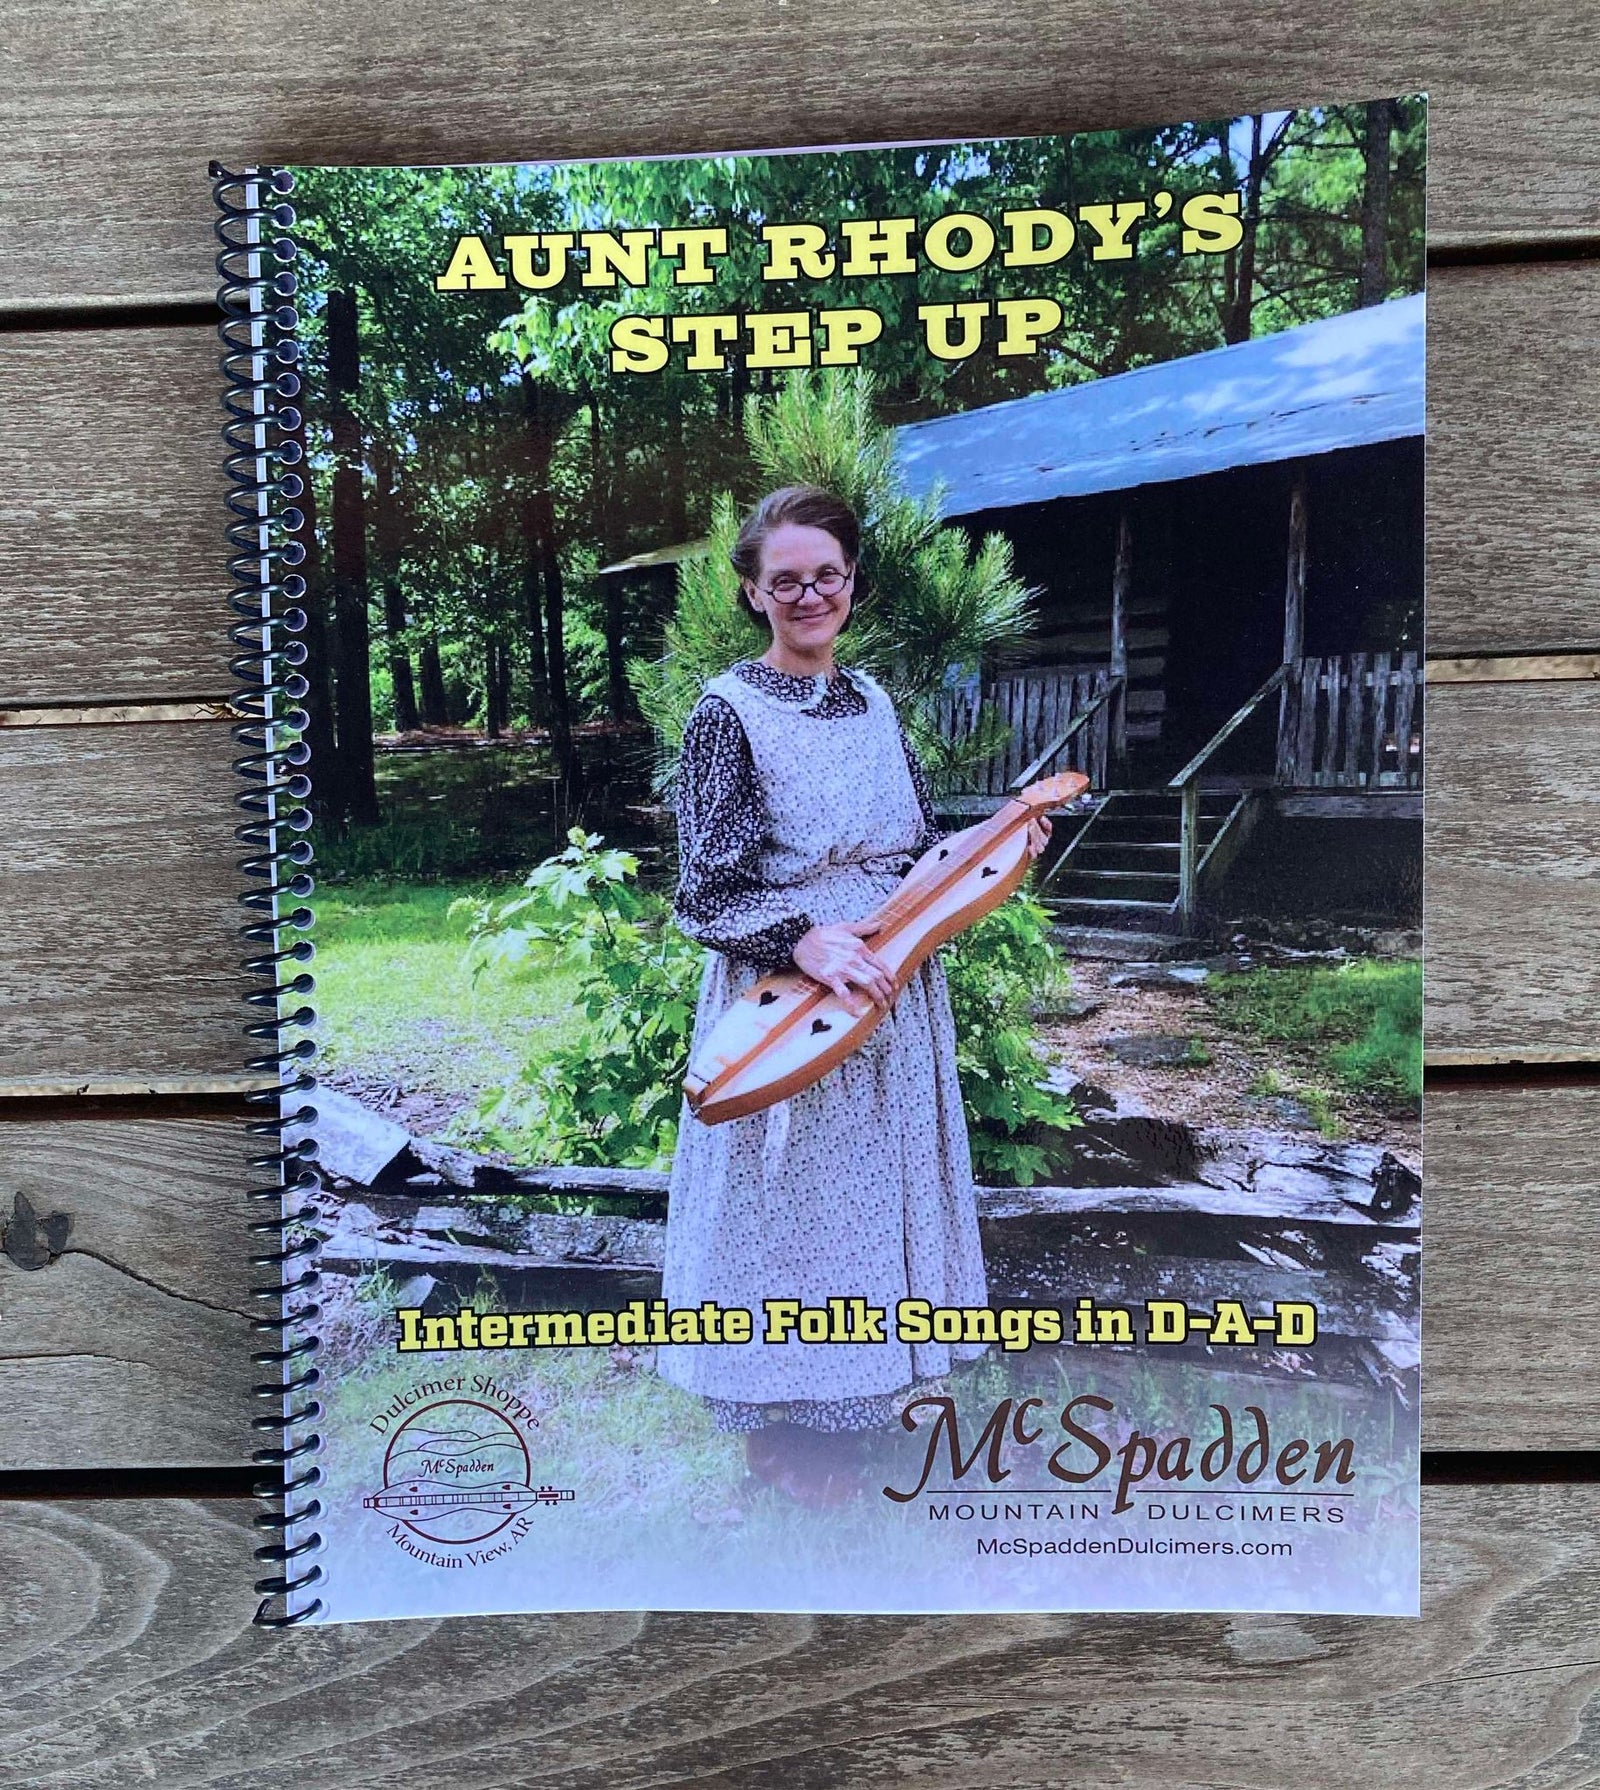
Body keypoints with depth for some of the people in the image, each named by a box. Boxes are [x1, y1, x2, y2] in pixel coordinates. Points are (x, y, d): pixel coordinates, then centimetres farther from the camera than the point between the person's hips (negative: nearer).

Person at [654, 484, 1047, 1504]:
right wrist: (806, 941, -30)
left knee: (883, 1185, 18)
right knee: (796, 1201, 7)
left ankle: (866, 1388, 42)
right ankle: (787, 1429, 31)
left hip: (892, 998, 7)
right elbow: (706, 895, -15)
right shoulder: (729, 713, -12)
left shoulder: (873, 701, 7)